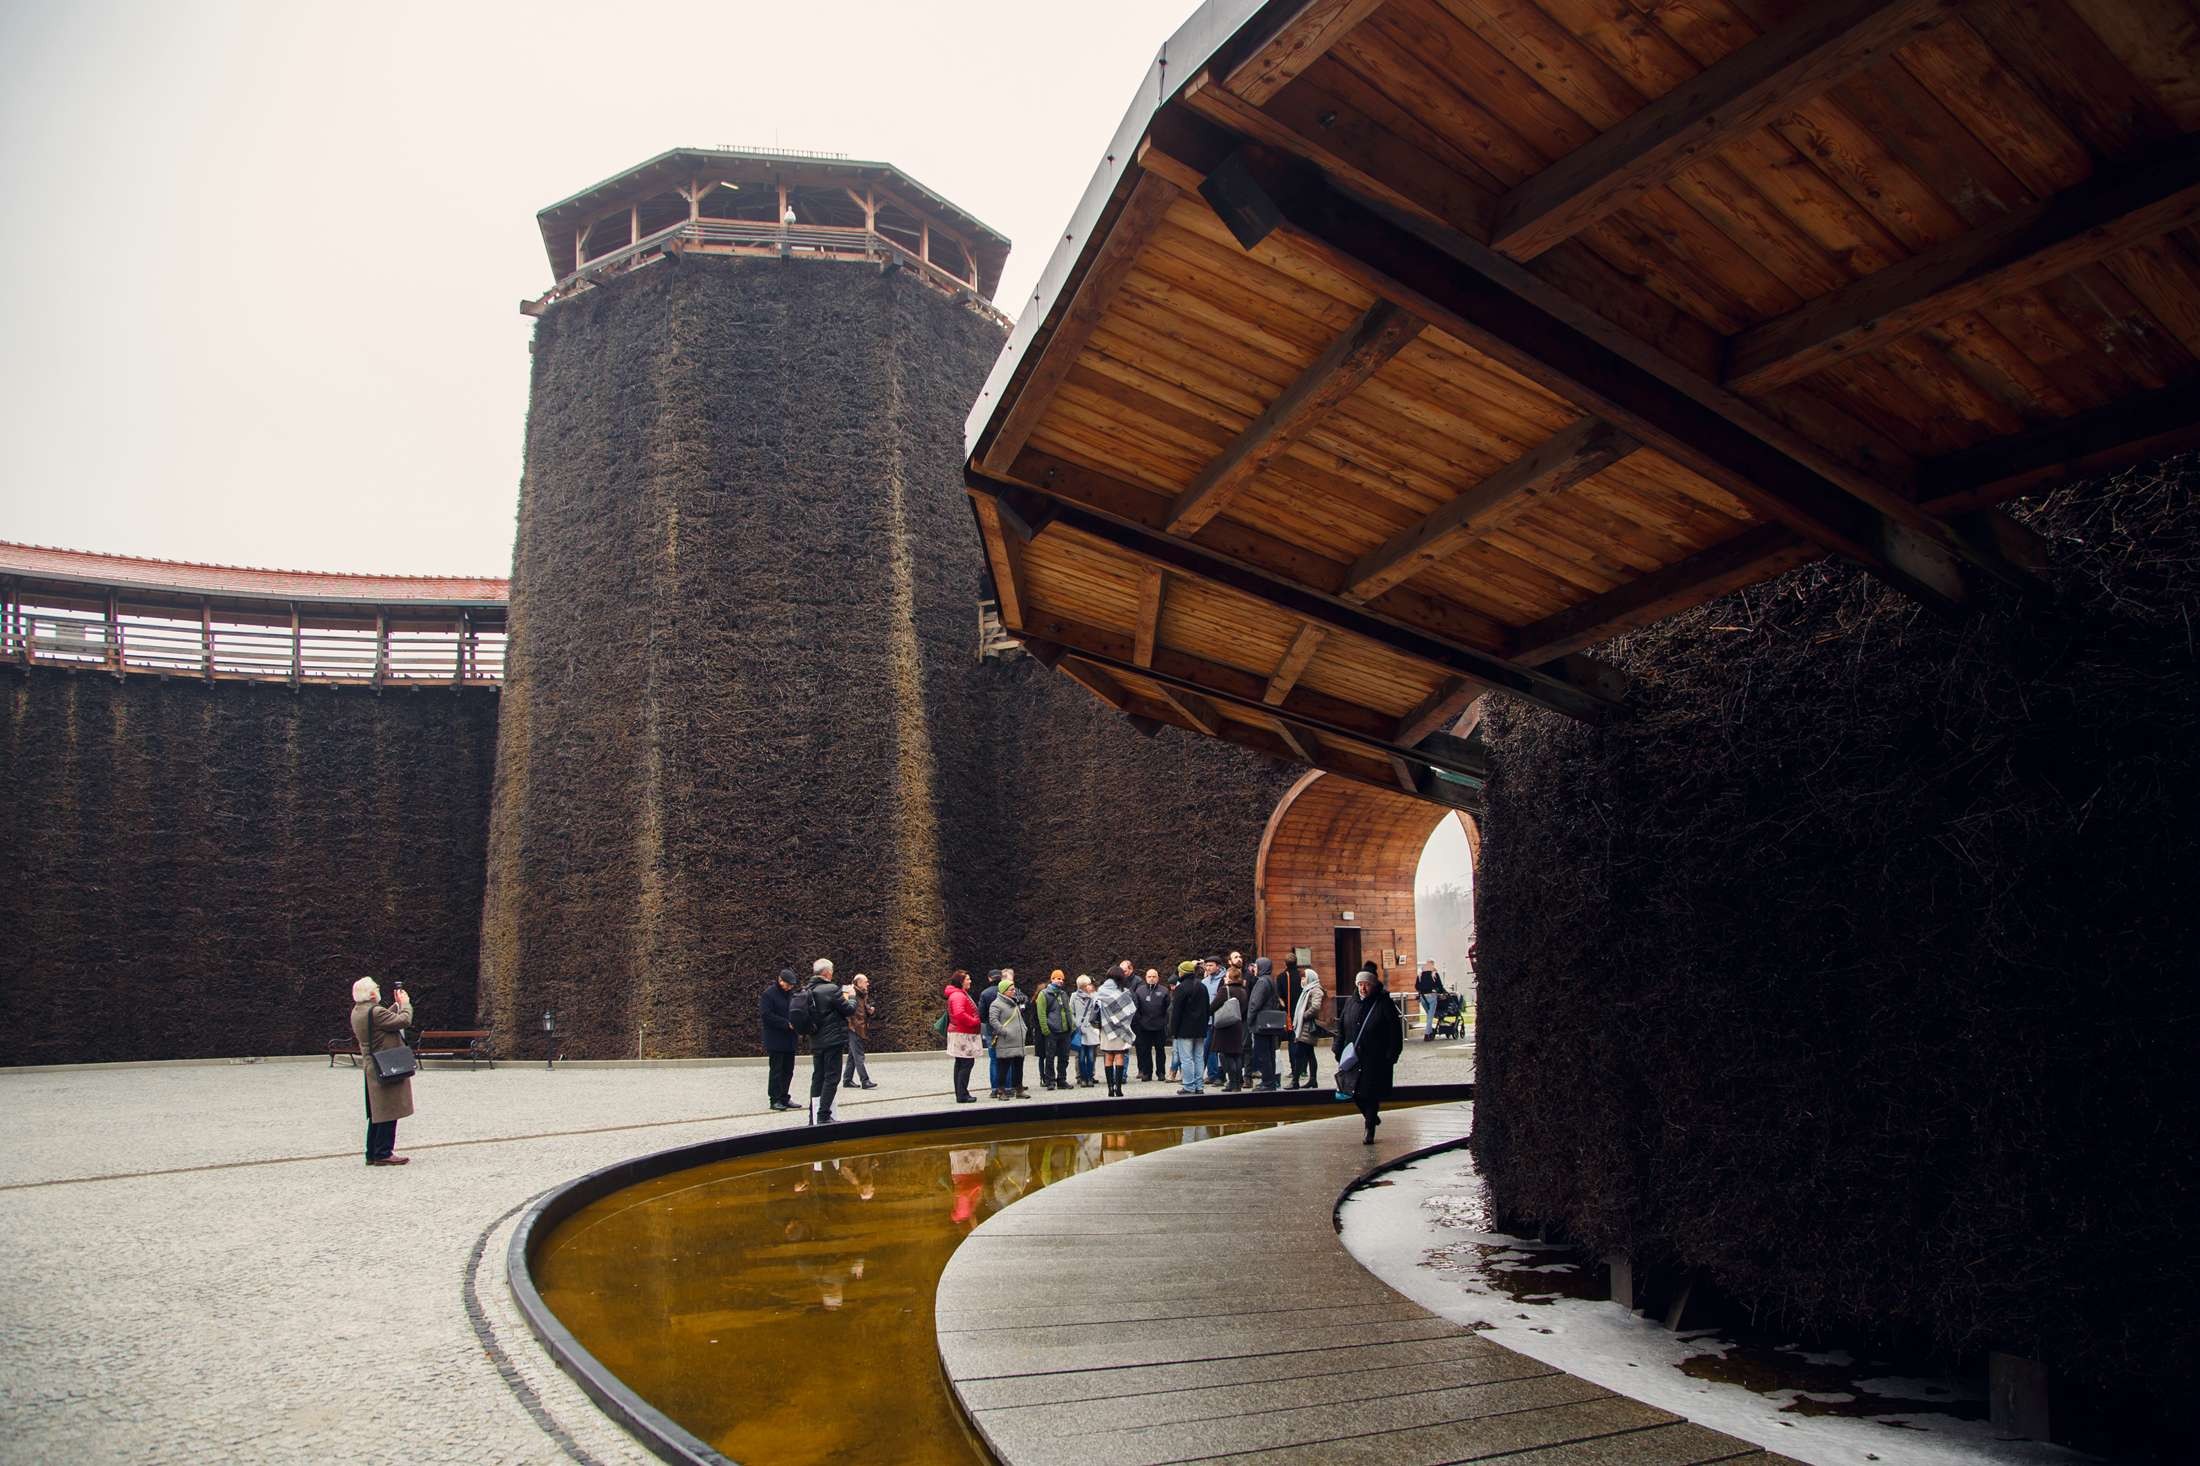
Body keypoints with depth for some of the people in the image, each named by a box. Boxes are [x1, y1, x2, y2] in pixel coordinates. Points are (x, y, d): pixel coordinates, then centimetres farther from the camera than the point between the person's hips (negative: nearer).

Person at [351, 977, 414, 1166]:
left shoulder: (357, 1012, 9)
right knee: (388, 1112, -3)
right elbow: (404, 1020, -19)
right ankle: (384, 1153, 0)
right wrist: (404, 1003, -3)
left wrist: (397, 1004, 17)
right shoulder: (374, 1012, -22)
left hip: (371, 1069, 10)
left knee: (377, 1113, 16)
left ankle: (373, 1153, 21)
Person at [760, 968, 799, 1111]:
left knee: (788, 1070, 9)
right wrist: (786, 1024, -19)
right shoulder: (769, 994, -9)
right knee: (776, 1069, -3)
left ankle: (784, 1098, 18)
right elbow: (766, 1015, -16)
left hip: (789, 1039, 7)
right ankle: (775, 1099, 4)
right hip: (775, 1039, -7)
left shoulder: (791, 994, 10)